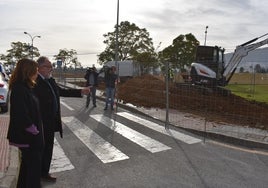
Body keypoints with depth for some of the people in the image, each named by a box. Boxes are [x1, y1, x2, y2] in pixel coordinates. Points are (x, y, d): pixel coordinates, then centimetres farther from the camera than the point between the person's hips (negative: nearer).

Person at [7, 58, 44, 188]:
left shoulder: (25, 87, 7)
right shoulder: (19, 89, -23)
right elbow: (22, 116, -27)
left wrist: (36, 130, 11)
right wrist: (35, 131, -15)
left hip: (28, 135, 10)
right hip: (28, 136, -10)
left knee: (27, 163, 23)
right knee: (34, 166, 4)